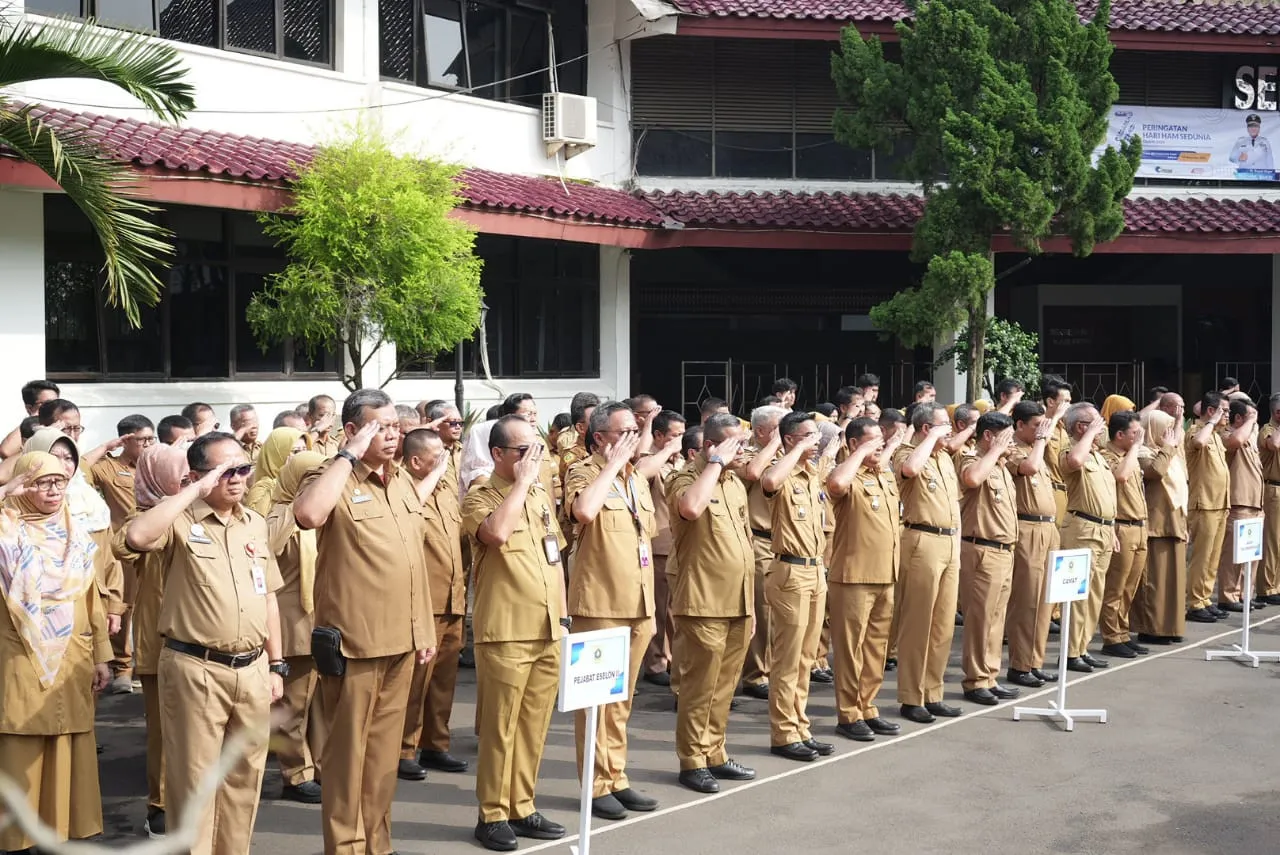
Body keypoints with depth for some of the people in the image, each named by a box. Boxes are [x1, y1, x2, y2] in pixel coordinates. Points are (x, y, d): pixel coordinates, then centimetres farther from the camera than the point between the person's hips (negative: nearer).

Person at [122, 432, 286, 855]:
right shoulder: (180, 520, -8)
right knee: (195, 779, 4)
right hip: (196, 670, -5)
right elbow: (136, 536, -31)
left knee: (244, 777, 14)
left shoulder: (255, 523, 10)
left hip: (252, 669, 5)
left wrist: (276, 665, 13)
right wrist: (196, 491, -23)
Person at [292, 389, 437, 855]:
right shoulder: (333, 478, -10)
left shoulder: (405, 482, 12)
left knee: (384, 748, 16)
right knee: (348, 749, 3)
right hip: (354, 639, -7)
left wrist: (426, 627, 16)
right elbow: (308, 514, -34)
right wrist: (349, 455, -24)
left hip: (401, 639, 7)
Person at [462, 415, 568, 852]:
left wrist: (564, 615, 17)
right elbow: (497, 532, -29)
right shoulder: (480, 497, -6)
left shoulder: (543, 496, 14)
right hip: (505, 633, -6)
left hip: (547, 631, 6)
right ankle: (493, 815, 10)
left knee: (534, 726, 11)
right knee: (499, 728, 0)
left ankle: (522, 807, 22)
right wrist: (522, 481, -18)